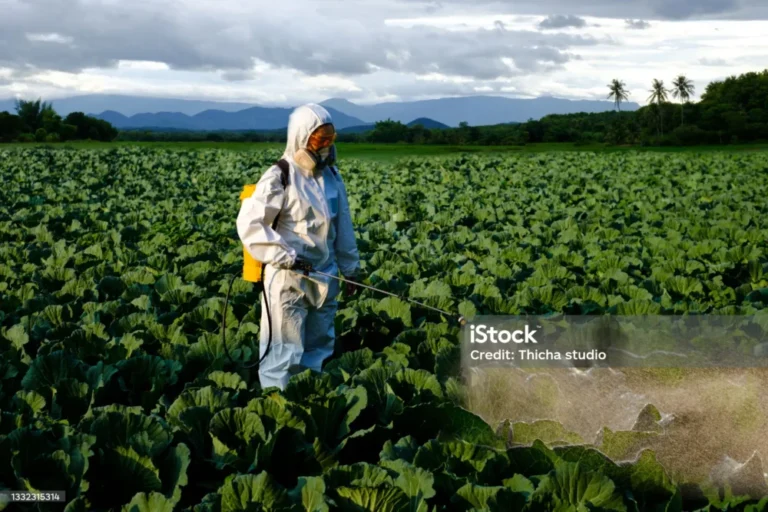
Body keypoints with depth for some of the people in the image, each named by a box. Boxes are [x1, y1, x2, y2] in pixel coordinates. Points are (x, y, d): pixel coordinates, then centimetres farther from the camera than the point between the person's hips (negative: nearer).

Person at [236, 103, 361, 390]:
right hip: (288, 280, -7)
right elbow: (248, 223, -17)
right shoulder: (279, 177, -12)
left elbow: (343, 227, 15)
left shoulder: (331, 176, 8)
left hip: (324, 278, 7)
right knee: (284, 354, -3)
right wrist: (286, 257, -21)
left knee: (319, 349, 15)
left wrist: (351, 268, 16)